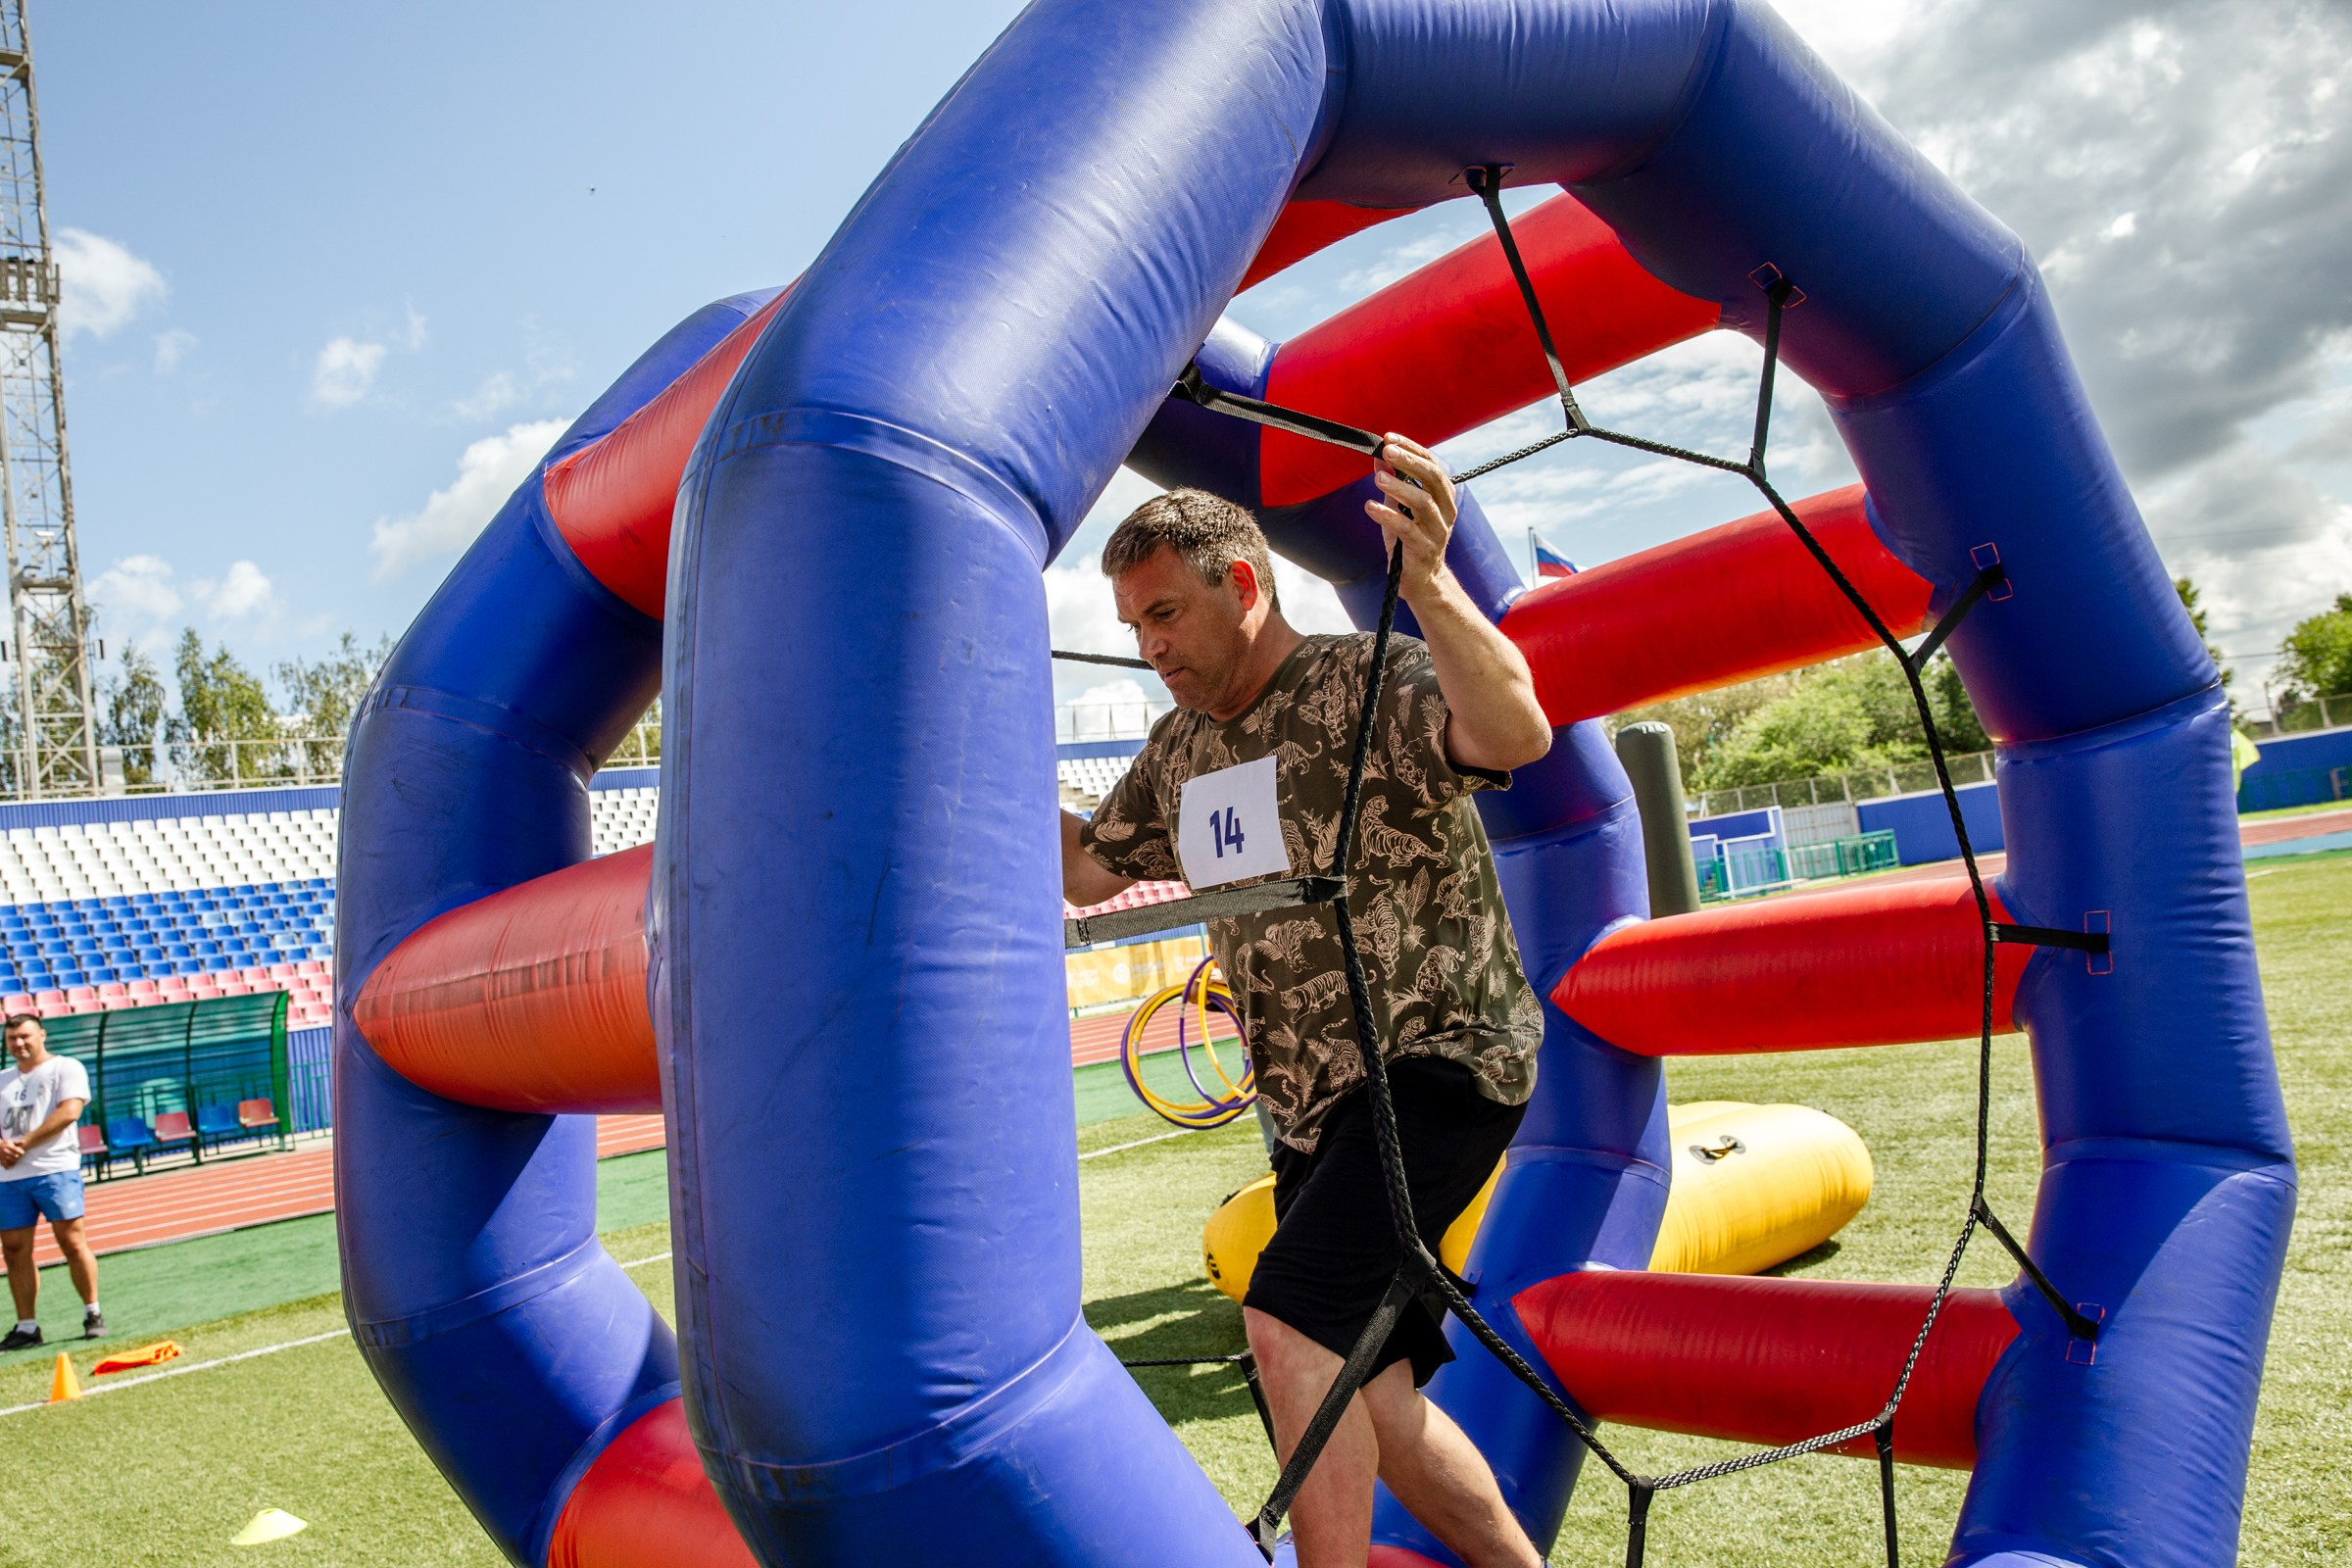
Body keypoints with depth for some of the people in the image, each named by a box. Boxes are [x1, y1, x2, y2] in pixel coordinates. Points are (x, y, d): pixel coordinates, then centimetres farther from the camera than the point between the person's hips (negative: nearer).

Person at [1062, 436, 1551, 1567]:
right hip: (1315, 1104, 8)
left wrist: (1427, 589, -51)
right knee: (1365, 1404, 11)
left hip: (1439, 1062, -8)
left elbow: (1517, 733, -34)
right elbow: (1082, 872, 20)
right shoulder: (1180, 751, 9)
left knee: (1290, 1322, -23)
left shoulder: (1369, 686, -14)